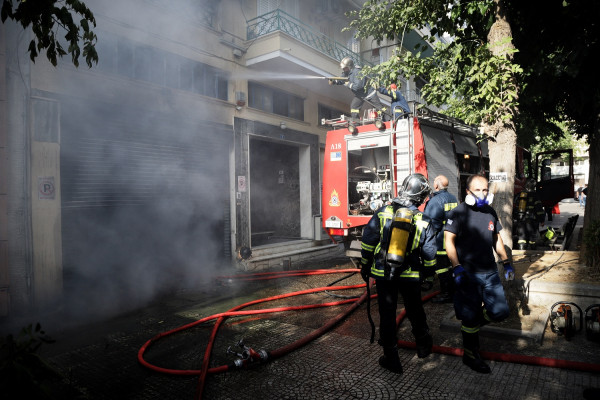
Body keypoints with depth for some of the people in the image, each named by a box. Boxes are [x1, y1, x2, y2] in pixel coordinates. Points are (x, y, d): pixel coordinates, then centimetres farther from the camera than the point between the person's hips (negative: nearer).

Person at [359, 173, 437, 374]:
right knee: (415, 311, 23)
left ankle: (391, 358, 21)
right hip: (410, 276, 1)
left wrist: (365, 266, 8)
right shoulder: (423, 221, -6)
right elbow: (429, 254, -2)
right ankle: (423, 345, 44)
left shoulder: (383, 212, -7)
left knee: (387, 314, 11)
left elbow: (367, 242, -4)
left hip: (382, 274, -1)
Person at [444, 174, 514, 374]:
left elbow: (497, 239, 21)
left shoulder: (491, 213, 12)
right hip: (468, 274, -6)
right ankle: (470, 355, 25)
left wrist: (506, 262, 13)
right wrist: (457, 268, -23)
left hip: (490, 273, 6)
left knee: (500, 312, 2)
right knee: (470, 318, 4)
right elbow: (449, 241, -15)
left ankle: (471, 324, 30)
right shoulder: (458, 213, -10)